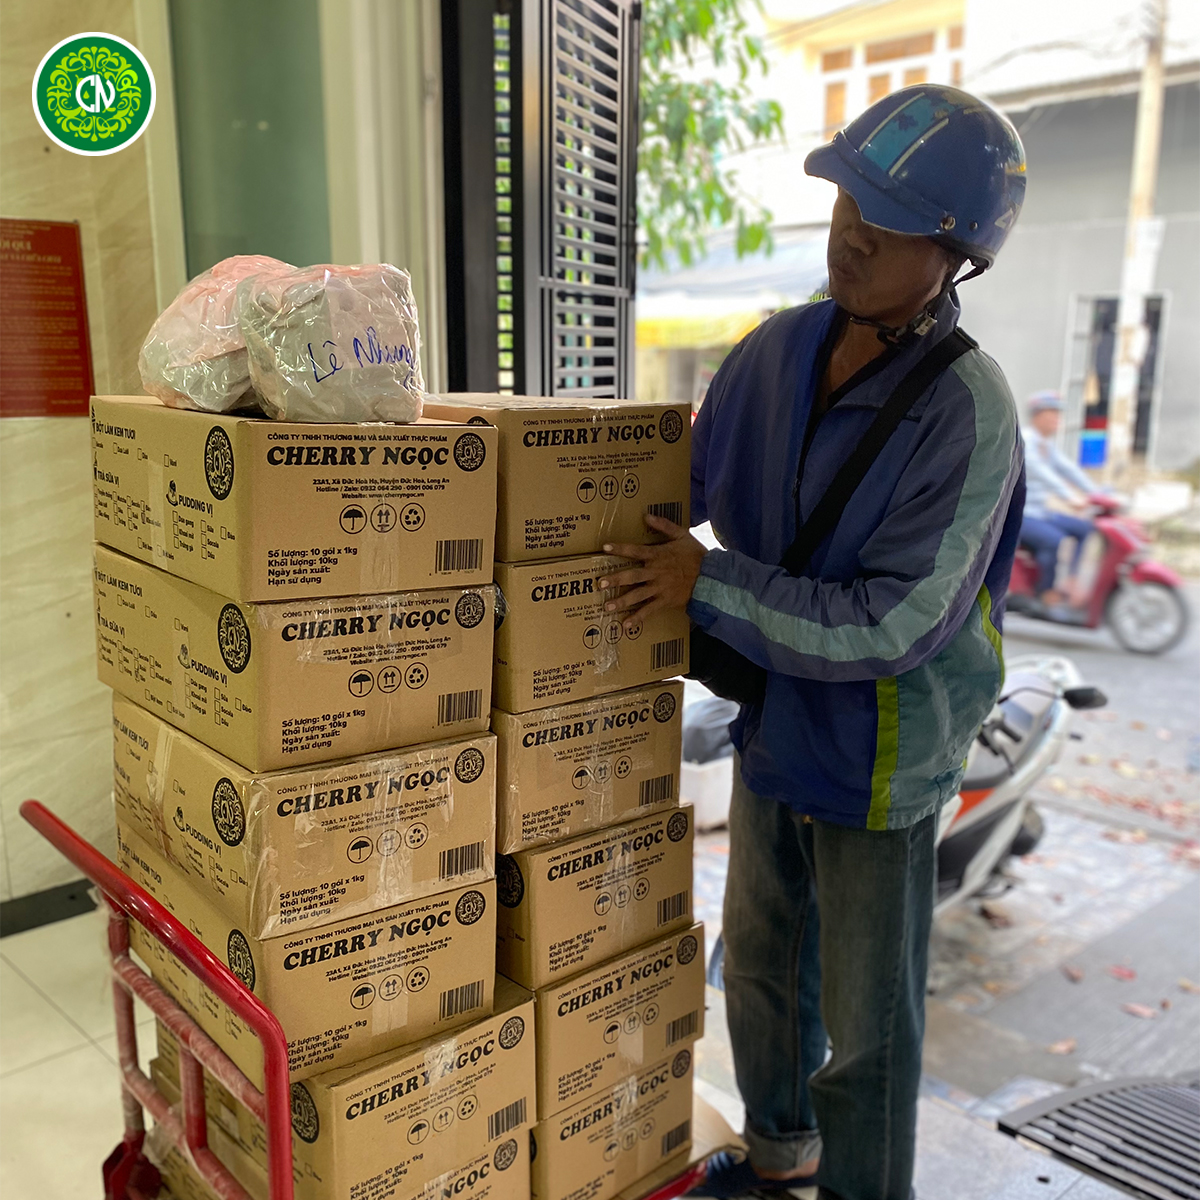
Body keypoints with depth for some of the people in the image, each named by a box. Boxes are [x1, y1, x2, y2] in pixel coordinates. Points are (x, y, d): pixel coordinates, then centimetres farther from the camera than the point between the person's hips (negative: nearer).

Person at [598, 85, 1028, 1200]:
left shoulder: (966, 414, -26)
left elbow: (893, 626, -28)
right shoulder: (778, 349, -5)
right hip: (774, 728, 7)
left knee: (867, 1022, 12)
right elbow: (683, 485, 9)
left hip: (879, 759, -7)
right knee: (761, 962, 25)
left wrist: (710, 586, -24)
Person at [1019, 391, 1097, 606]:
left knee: (1087, 529, 1)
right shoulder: (1024, 440, -15)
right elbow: (1041, 473, -28)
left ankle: (1074, 582, 0)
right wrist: (1069, 498, -37)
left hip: (1041, 511, 10)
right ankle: (1047, 591, -11)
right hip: (1020, 515, -10)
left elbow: (1067, 469, 9)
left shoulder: (1047, 445, 15)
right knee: (1055, 540, -30)